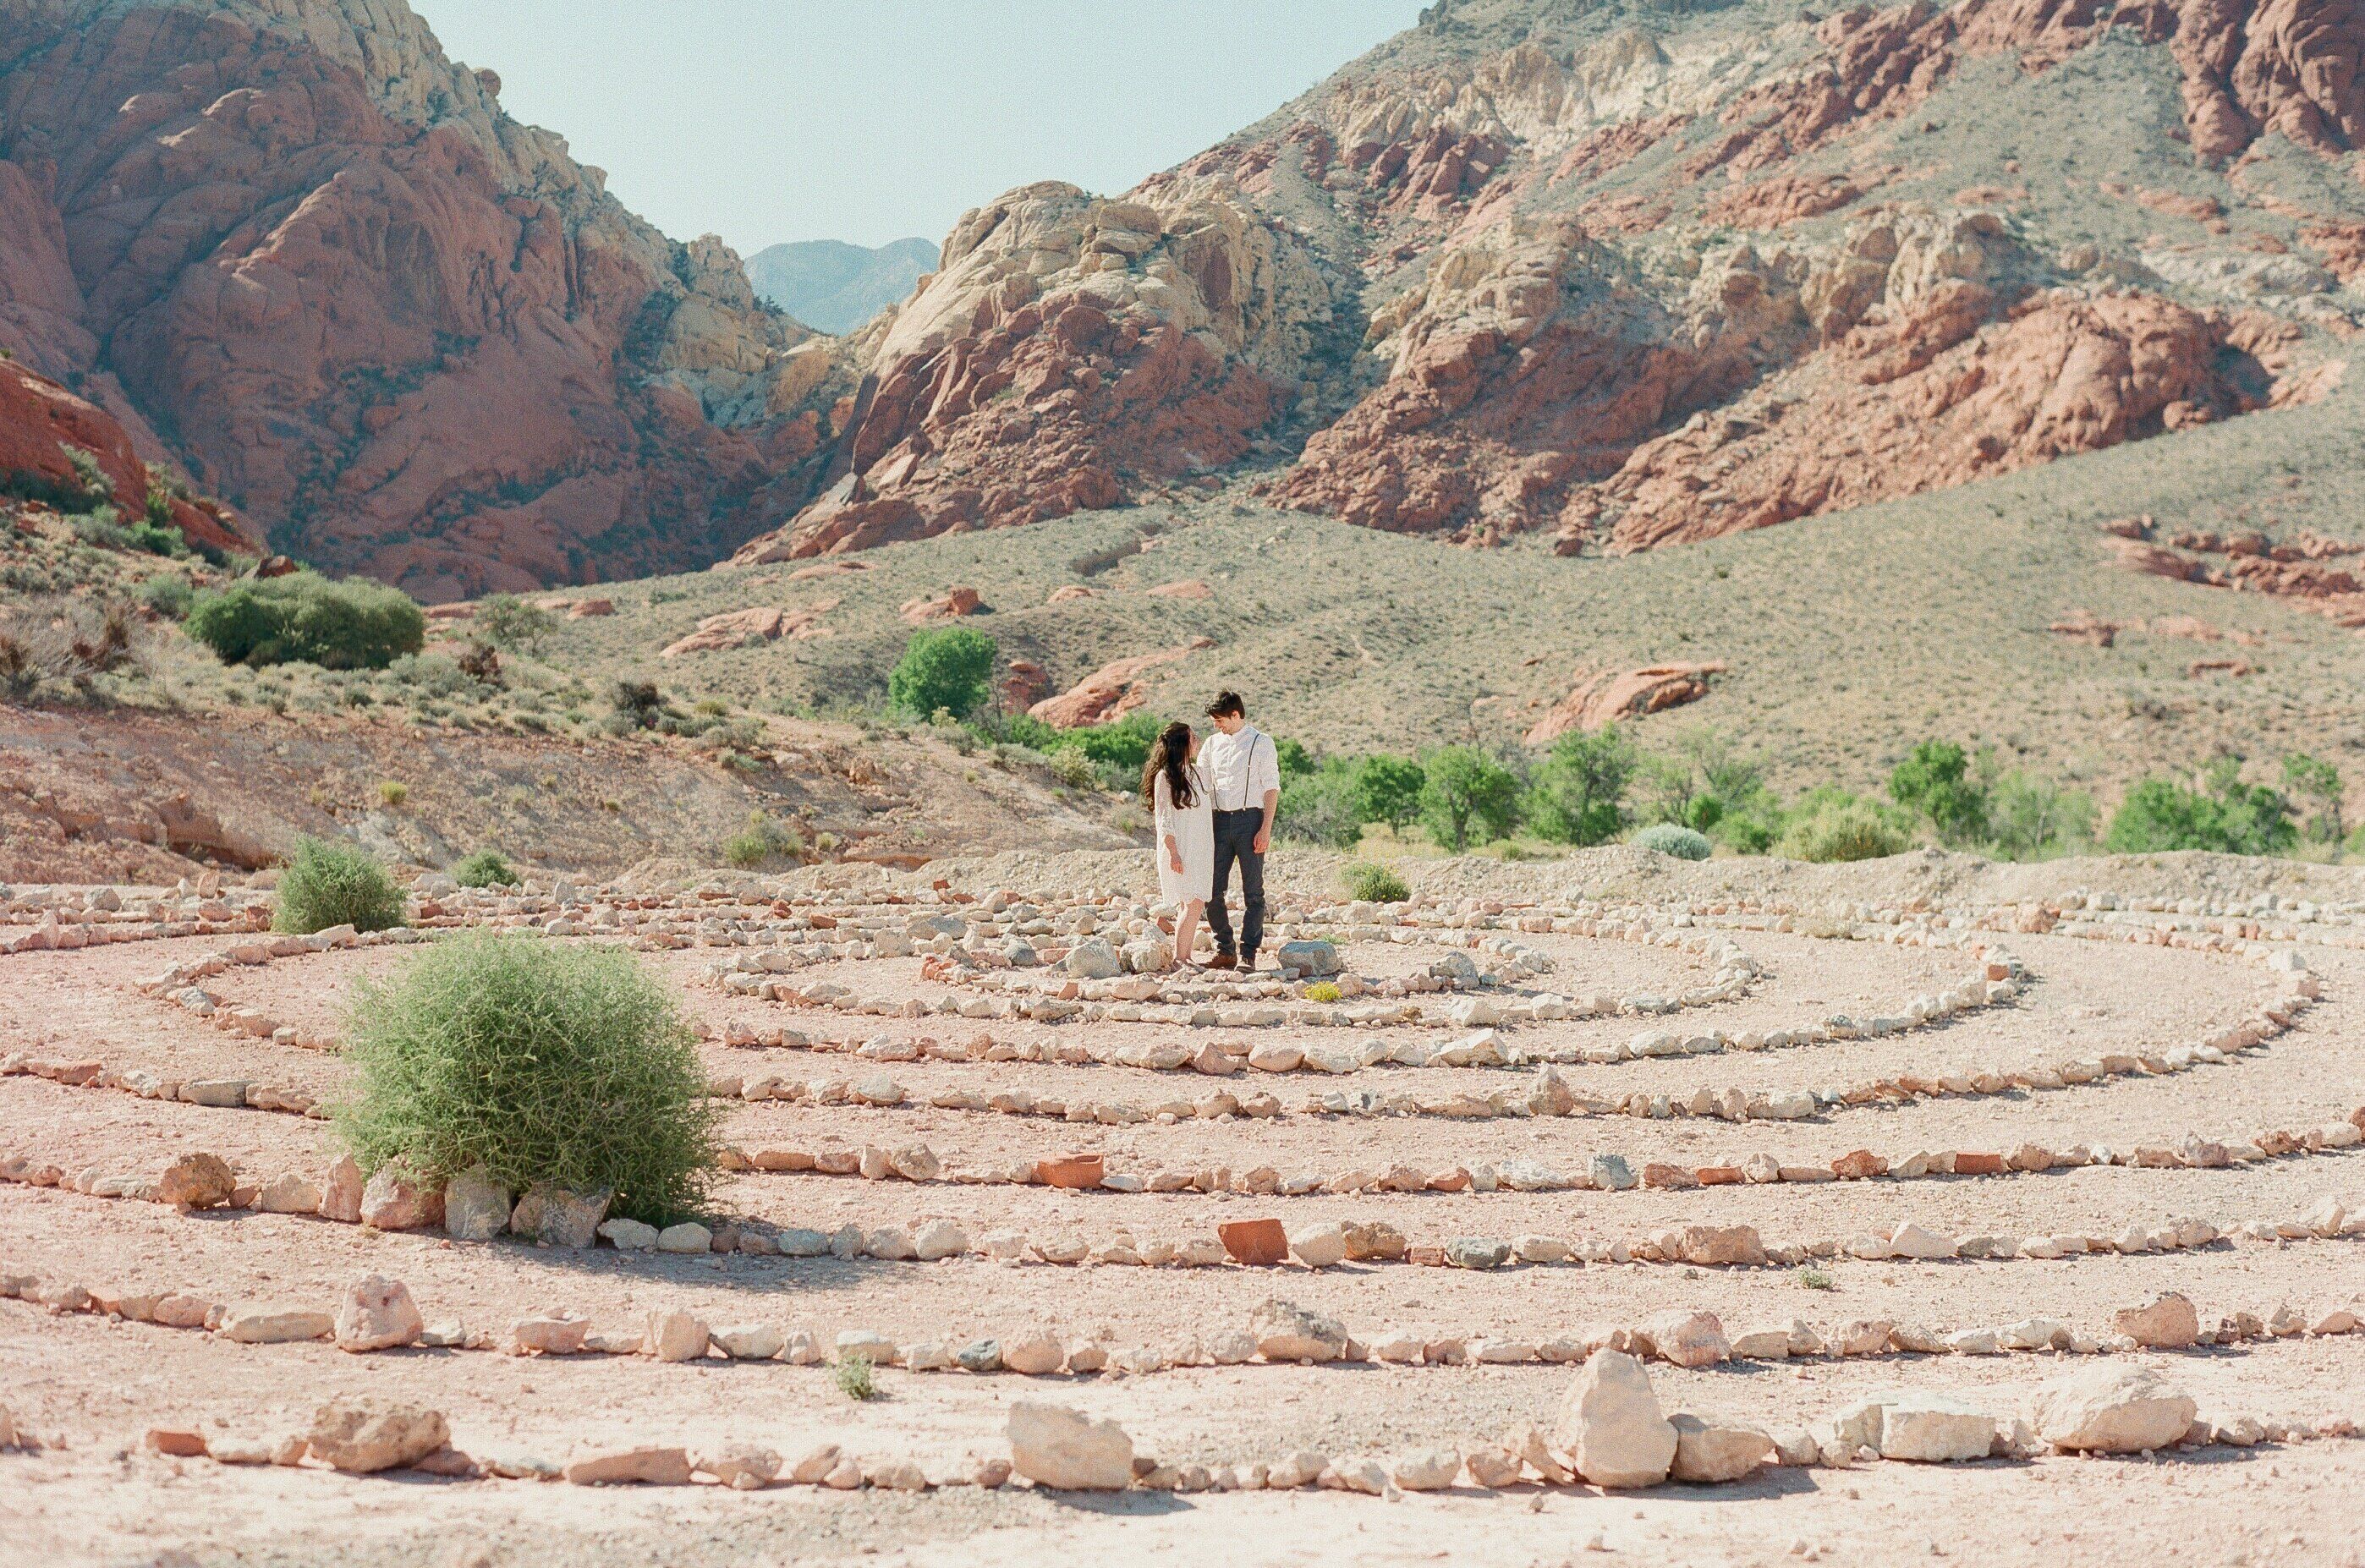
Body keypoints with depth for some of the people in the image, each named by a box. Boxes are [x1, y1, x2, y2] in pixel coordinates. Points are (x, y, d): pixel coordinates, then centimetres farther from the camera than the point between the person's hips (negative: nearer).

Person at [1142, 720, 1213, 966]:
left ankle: (1185, 956, 9)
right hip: (1179, 852, -7)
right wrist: (1173, 853, -17)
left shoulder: (1198, 773, 13)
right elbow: (1163, 819, -12)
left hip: (1200, 851, 7)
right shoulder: (1165, 777, -9)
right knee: (1193, 904, -13)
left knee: (1190, 906, 5)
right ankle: (1179, 959, -9)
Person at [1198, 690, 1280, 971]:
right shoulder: (1213, 743, 13)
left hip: (1250, 820, -5)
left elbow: (1271, 788, -4)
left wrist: (1266, 829, -12)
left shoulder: (1261, 743, 0)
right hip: (1219, 820, 5)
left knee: (1252, 891, 0)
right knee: (1212, 889, 2)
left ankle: (1248, 954, 2)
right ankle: (1224, 950, 12)